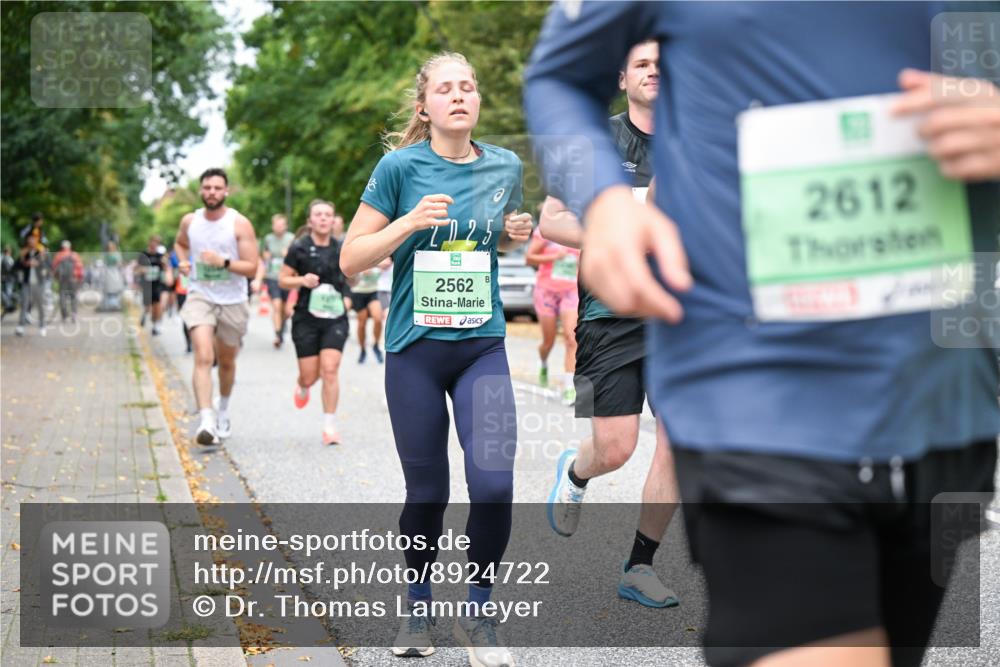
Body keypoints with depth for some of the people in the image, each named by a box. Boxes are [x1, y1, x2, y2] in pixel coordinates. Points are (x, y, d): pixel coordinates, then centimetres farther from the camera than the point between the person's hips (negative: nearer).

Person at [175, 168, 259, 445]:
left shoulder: (240, 224, -10)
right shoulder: (190, 221, 1)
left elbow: (252, 268, -12)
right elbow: (180, 243, 25)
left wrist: (223, 262, -26)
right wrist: (182, 261, 4)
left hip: (233, 301, 0)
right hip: (200, 297, 0)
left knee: (226, 362, 17)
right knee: (203, 357, -21)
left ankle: (224, 410, 44)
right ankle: (206, 421, -30)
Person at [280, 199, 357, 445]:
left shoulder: (341, 249, 5)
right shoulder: (299, 248, -3)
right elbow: (282, 279, 3)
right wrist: (302, 280, -16)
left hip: (335, 319, 1)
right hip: (306, 320, -1)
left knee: (330, 370, -12)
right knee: (310, 376, 2)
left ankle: (330, 427, -4)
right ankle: (302, 387, 42)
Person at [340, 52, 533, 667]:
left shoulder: (505, 166, 4)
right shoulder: (401, 165, -6)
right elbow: (352, 260, -5)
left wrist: (519, 234, 0)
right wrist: (411, 220, -19)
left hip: (483, 346, 2)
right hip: (415, 347, -2)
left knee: (494, 482, -13)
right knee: (428, 491, 6)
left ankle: (478, 615, 9)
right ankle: (418, 607, 31)